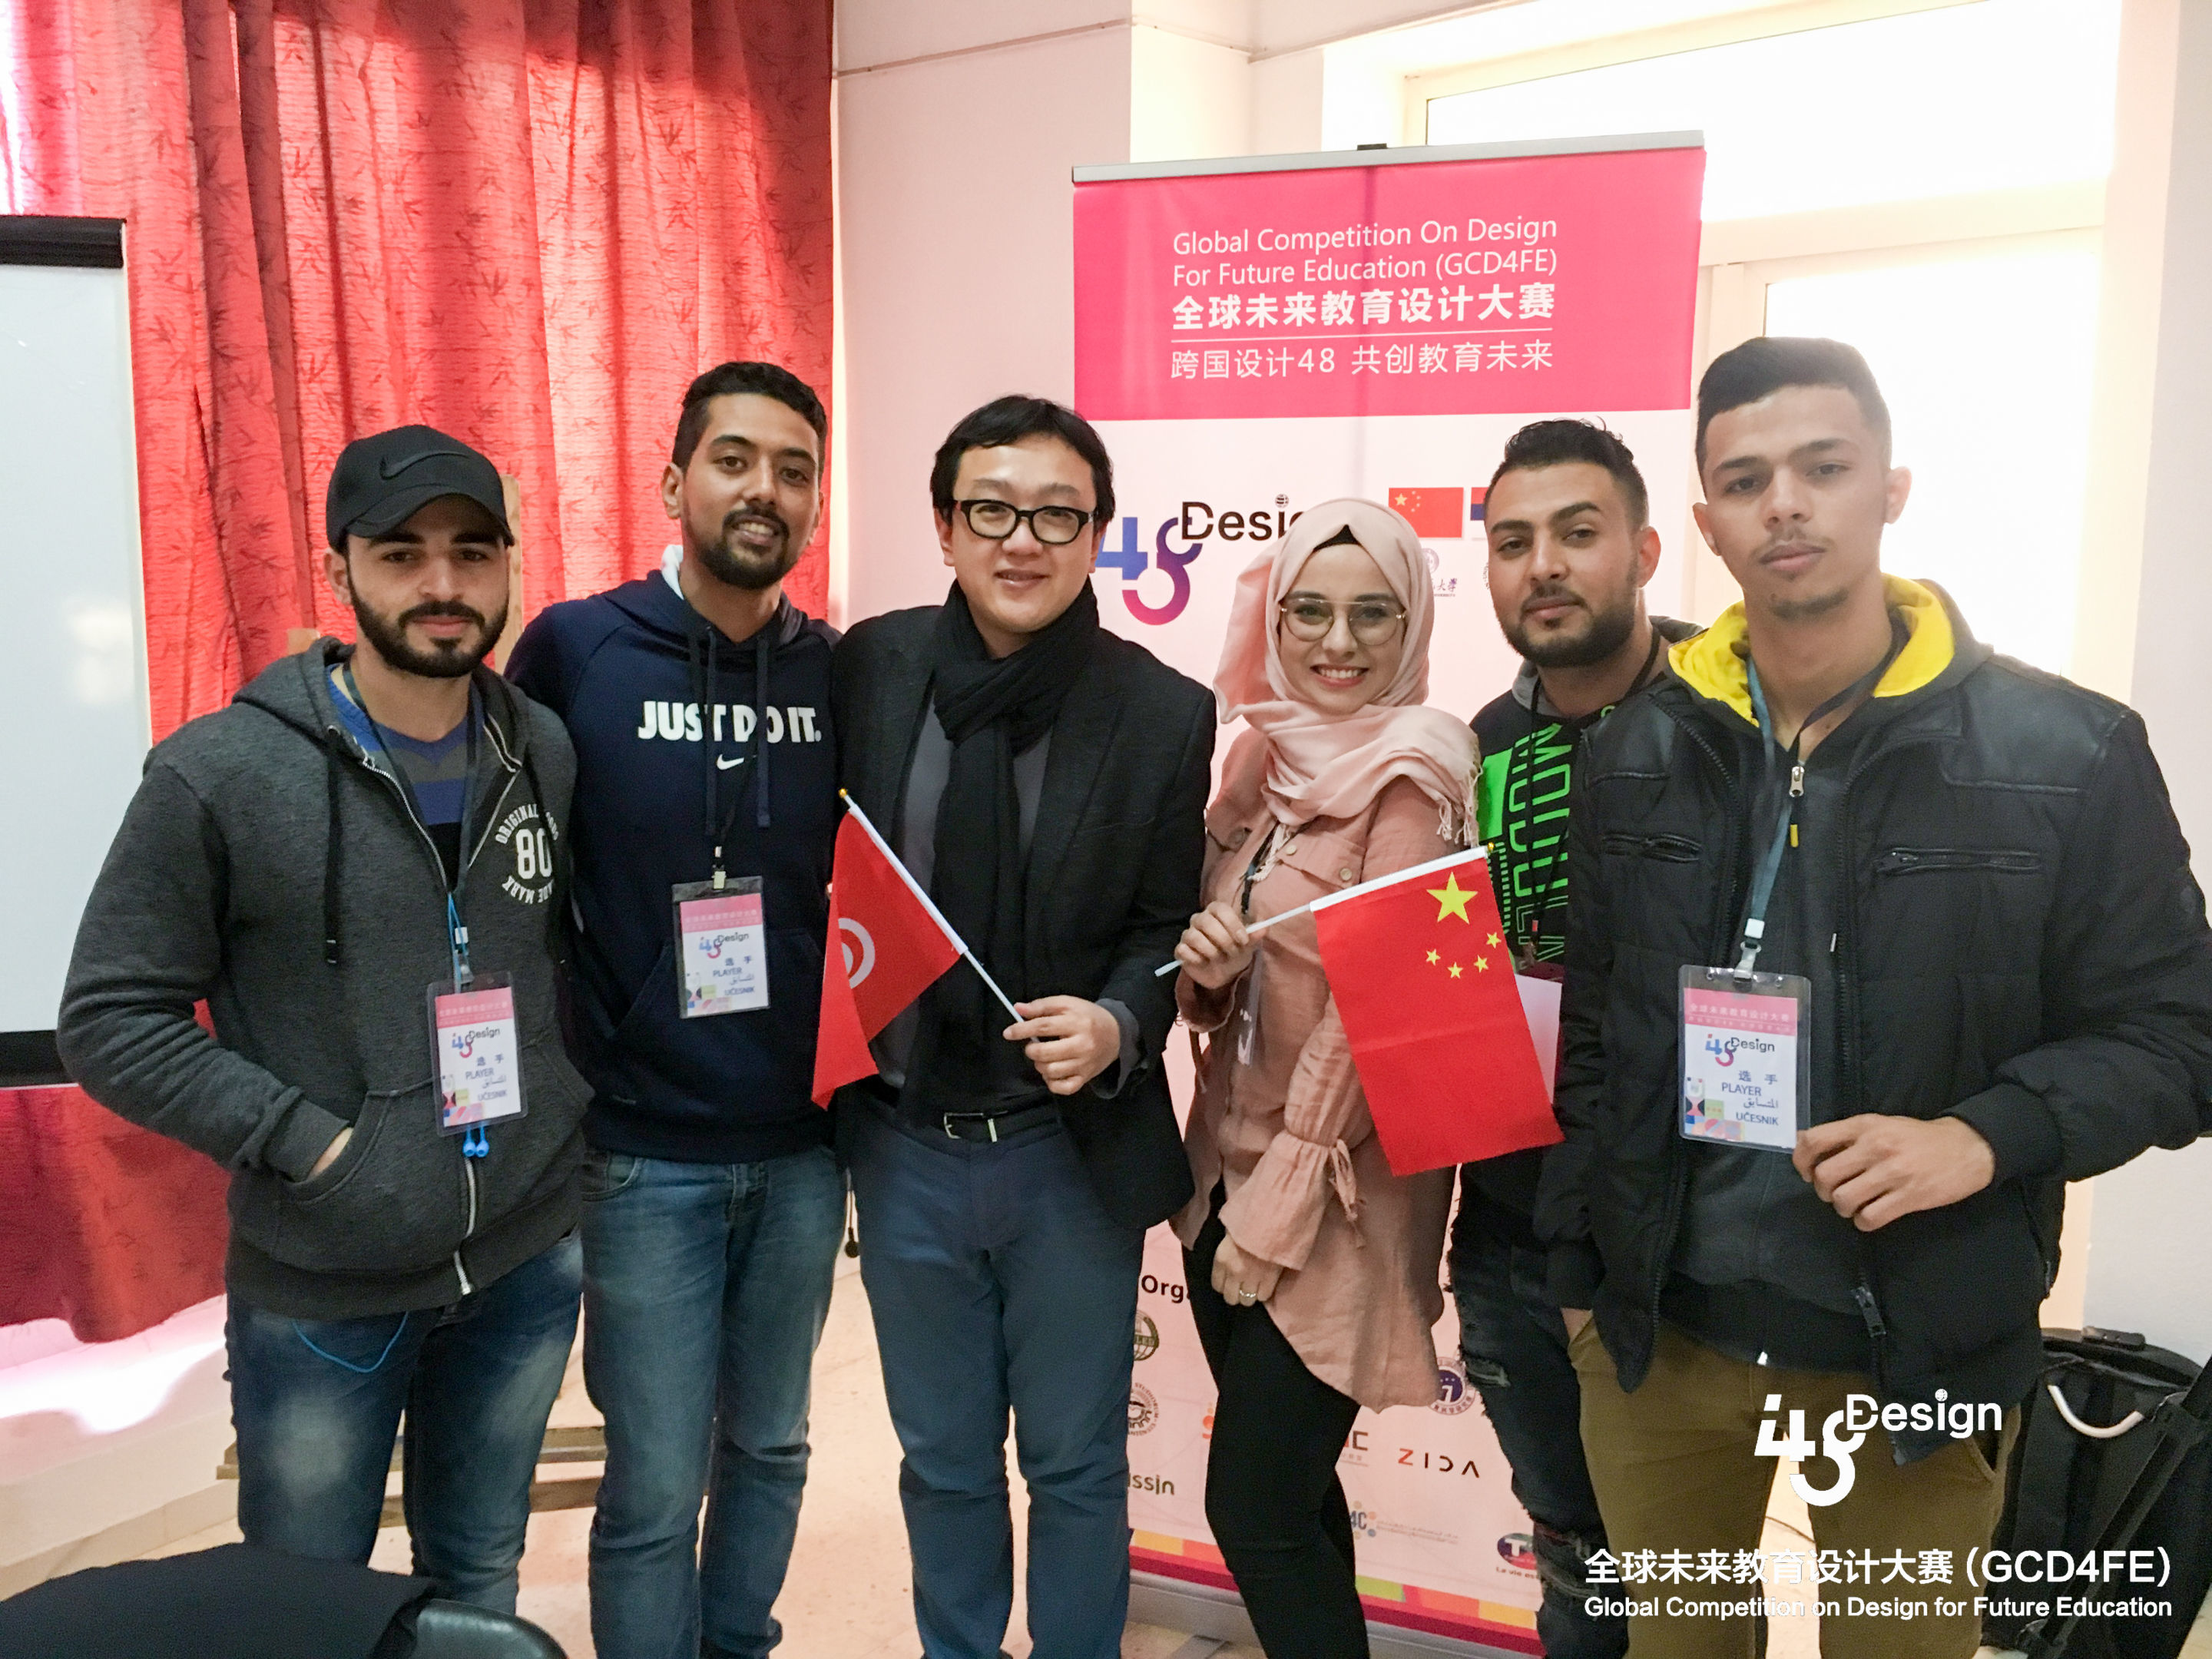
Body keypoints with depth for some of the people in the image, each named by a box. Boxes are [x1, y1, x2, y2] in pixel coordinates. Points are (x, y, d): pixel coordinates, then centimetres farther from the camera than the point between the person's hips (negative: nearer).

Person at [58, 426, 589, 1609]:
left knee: (479, 1582, 23)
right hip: (321, 1291, -3)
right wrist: (308, 1139, -18)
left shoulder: (547, 755, 0)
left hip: (527, 1259, 3)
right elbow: (111, 1023, -11)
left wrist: (563, 1099, 0)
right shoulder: (218, 774, -13)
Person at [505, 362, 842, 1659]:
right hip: (645, 1151, -3)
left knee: (771, 1448, 20)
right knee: (656, 1486, 7)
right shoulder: (575, 648, -8)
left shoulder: (839, 669, 0)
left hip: (803, 1141, 3)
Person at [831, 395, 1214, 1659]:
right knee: (943, 1461, 21)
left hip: (1074, 1153, -1)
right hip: (906, 1143, 2)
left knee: (1075, 1464, 16)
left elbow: (1169, 933, -2)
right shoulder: (868, 668, -4)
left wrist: (1117, 1027, -21)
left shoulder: (1167, 713, -9)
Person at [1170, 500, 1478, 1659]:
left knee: (1254, 1505, 1)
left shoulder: (1414, 771, -15)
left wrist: (1281, 1204, -14)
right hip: (1225, 1159, 6)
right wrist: (1205, 967, -14)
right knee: (1285, 1486, 17)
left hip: (1333, 1189, -6)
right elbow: (1212, 998, 9)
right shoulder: (1263, 751, 5)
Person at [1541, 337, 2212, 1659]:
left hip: (1923, 1351, -2)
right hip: (1658, 1332, 3)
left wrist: (1988, 1136, -22)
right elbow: (1593, 1032, 6)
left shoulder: (2067, 754, -8)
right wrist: (1581, 1264, 6)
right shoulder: (1639, 755, 1)